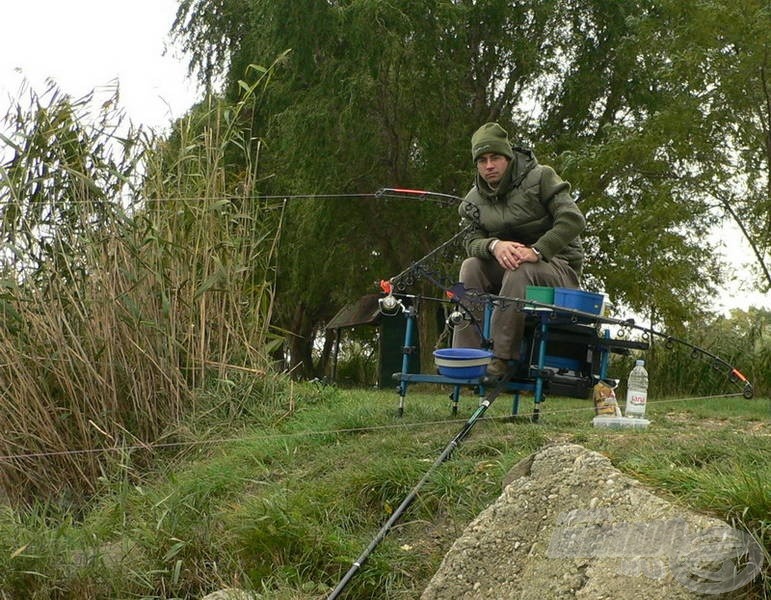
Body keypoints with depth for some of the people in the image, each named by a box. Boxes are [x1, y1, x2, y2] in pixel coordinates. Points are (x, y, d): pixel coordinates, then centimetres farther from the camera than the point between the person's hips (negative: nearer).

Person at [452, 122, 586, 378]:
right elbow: (471, 240, -4)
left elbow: (573, 219, -18)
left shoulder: (540, 177, -7)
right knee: (471, 267, -22)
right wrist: (494, 246, -29)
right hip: (505, 265, 5)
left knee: (521, 270, -36)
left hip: (559, 268, -5)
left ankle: (502, 357, -40)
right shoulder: (474, 200, 8)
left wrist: (537, 251, -30)